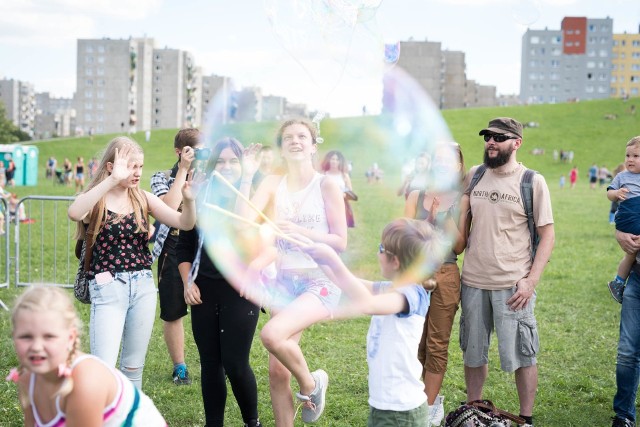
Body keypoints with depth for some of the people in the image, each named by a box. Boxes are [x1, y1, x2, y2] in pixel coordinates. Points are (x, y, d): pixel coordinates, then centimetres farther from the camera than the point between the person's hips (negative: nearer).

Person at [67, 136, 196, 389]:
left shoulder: (143, 199, 6)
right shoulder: (96, 200, -5)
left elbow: (185, 223, -1)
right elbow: (74, 213, -30)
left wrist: (189, 198, -22)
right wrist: (113, 179, -37)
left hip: (143, 286, 4)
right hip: (108, 288, -4)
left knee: (134, 367, 14)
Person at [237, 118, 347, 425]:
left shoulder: (327, 185, -6)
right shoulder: (273, 184, 3)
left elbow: (340, 242, -8)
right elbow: (244, 222, -11)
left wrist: (298, 230, -17)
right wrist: (247, 176, -12)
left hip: (321, 282, -4)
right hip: (284, 281, 4)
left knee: (272, 334, -29)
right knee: (277, 371, 5)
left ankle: (310, 384, 1)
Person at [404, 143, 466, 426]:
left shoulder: (462, 201, 0)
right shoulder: (417, 196, 6)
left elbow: (459, 246, -5)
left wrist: (444, 215, -15)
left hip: (445, 277, -3)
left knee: (437, 345, 3)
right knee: (415, 343, 9)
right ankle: (429, 396, 26)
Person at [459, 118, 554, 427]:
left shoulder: (532, 182, -5)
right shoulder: (474, 176, 7)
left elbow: (547, 234, -4)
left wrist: (531, 280, -12)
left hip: (513, 285, -4)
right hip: (473, 282, 4)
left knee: (521, 355, 3)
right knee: (473, 353, 14)